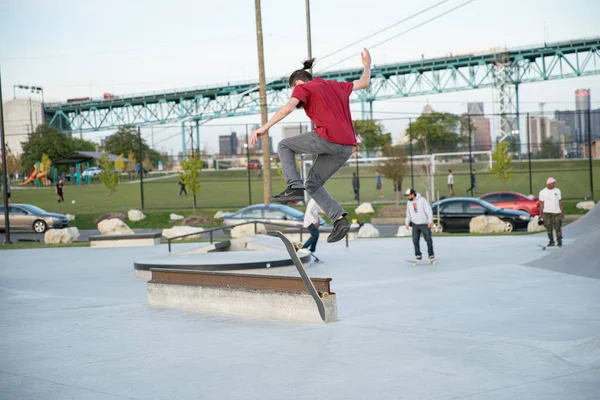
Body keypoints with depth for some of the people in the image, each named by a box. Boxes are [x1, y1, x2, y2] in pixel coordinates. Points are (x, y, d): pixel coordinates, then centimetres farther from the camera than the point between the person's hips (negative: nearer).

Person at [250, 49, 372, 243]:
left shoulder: (303, 88, 8)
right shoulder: (336, 86, 27)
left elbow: (288, 108, -9)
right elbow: (364, 83, 37)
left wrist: (264, 128, -11)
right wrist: (367, 65, 55)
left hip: (328, 138, -7)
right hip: (346, 147, 7)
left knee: (285, 146, 14)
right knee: (313, 184, 17)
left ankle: (294, 187, -4)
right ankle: (339, 218, 0)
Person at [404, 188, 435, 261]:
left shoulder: (422, 200, -9)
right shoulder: (409, 202, 9)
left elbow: (429, 211, -10)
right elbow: (408, 214, 18)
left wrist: (430, 221, -16)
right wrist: (407, 223, 13)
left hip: (424, 224, -5)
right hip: (415, 225, 5)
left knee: (428, 240, -1)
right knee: (415, 241, -3)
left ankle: (431, 255, 9)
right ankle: (418, 255, 4)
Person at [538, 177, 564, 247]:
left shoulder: (557, 191, 8)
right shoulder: (542, 192, 2)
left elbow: (560, 202, 11)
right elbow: (541, 204, 3)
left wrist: (562, 212, 9)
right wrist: (541, 214, -2)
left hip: (557, 212, 1)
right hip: (547, 212, -1)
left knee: (558, 228, -4)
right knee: (549, 228, 1)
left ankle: (559, 241, 5)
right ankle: (551, 241, 12)